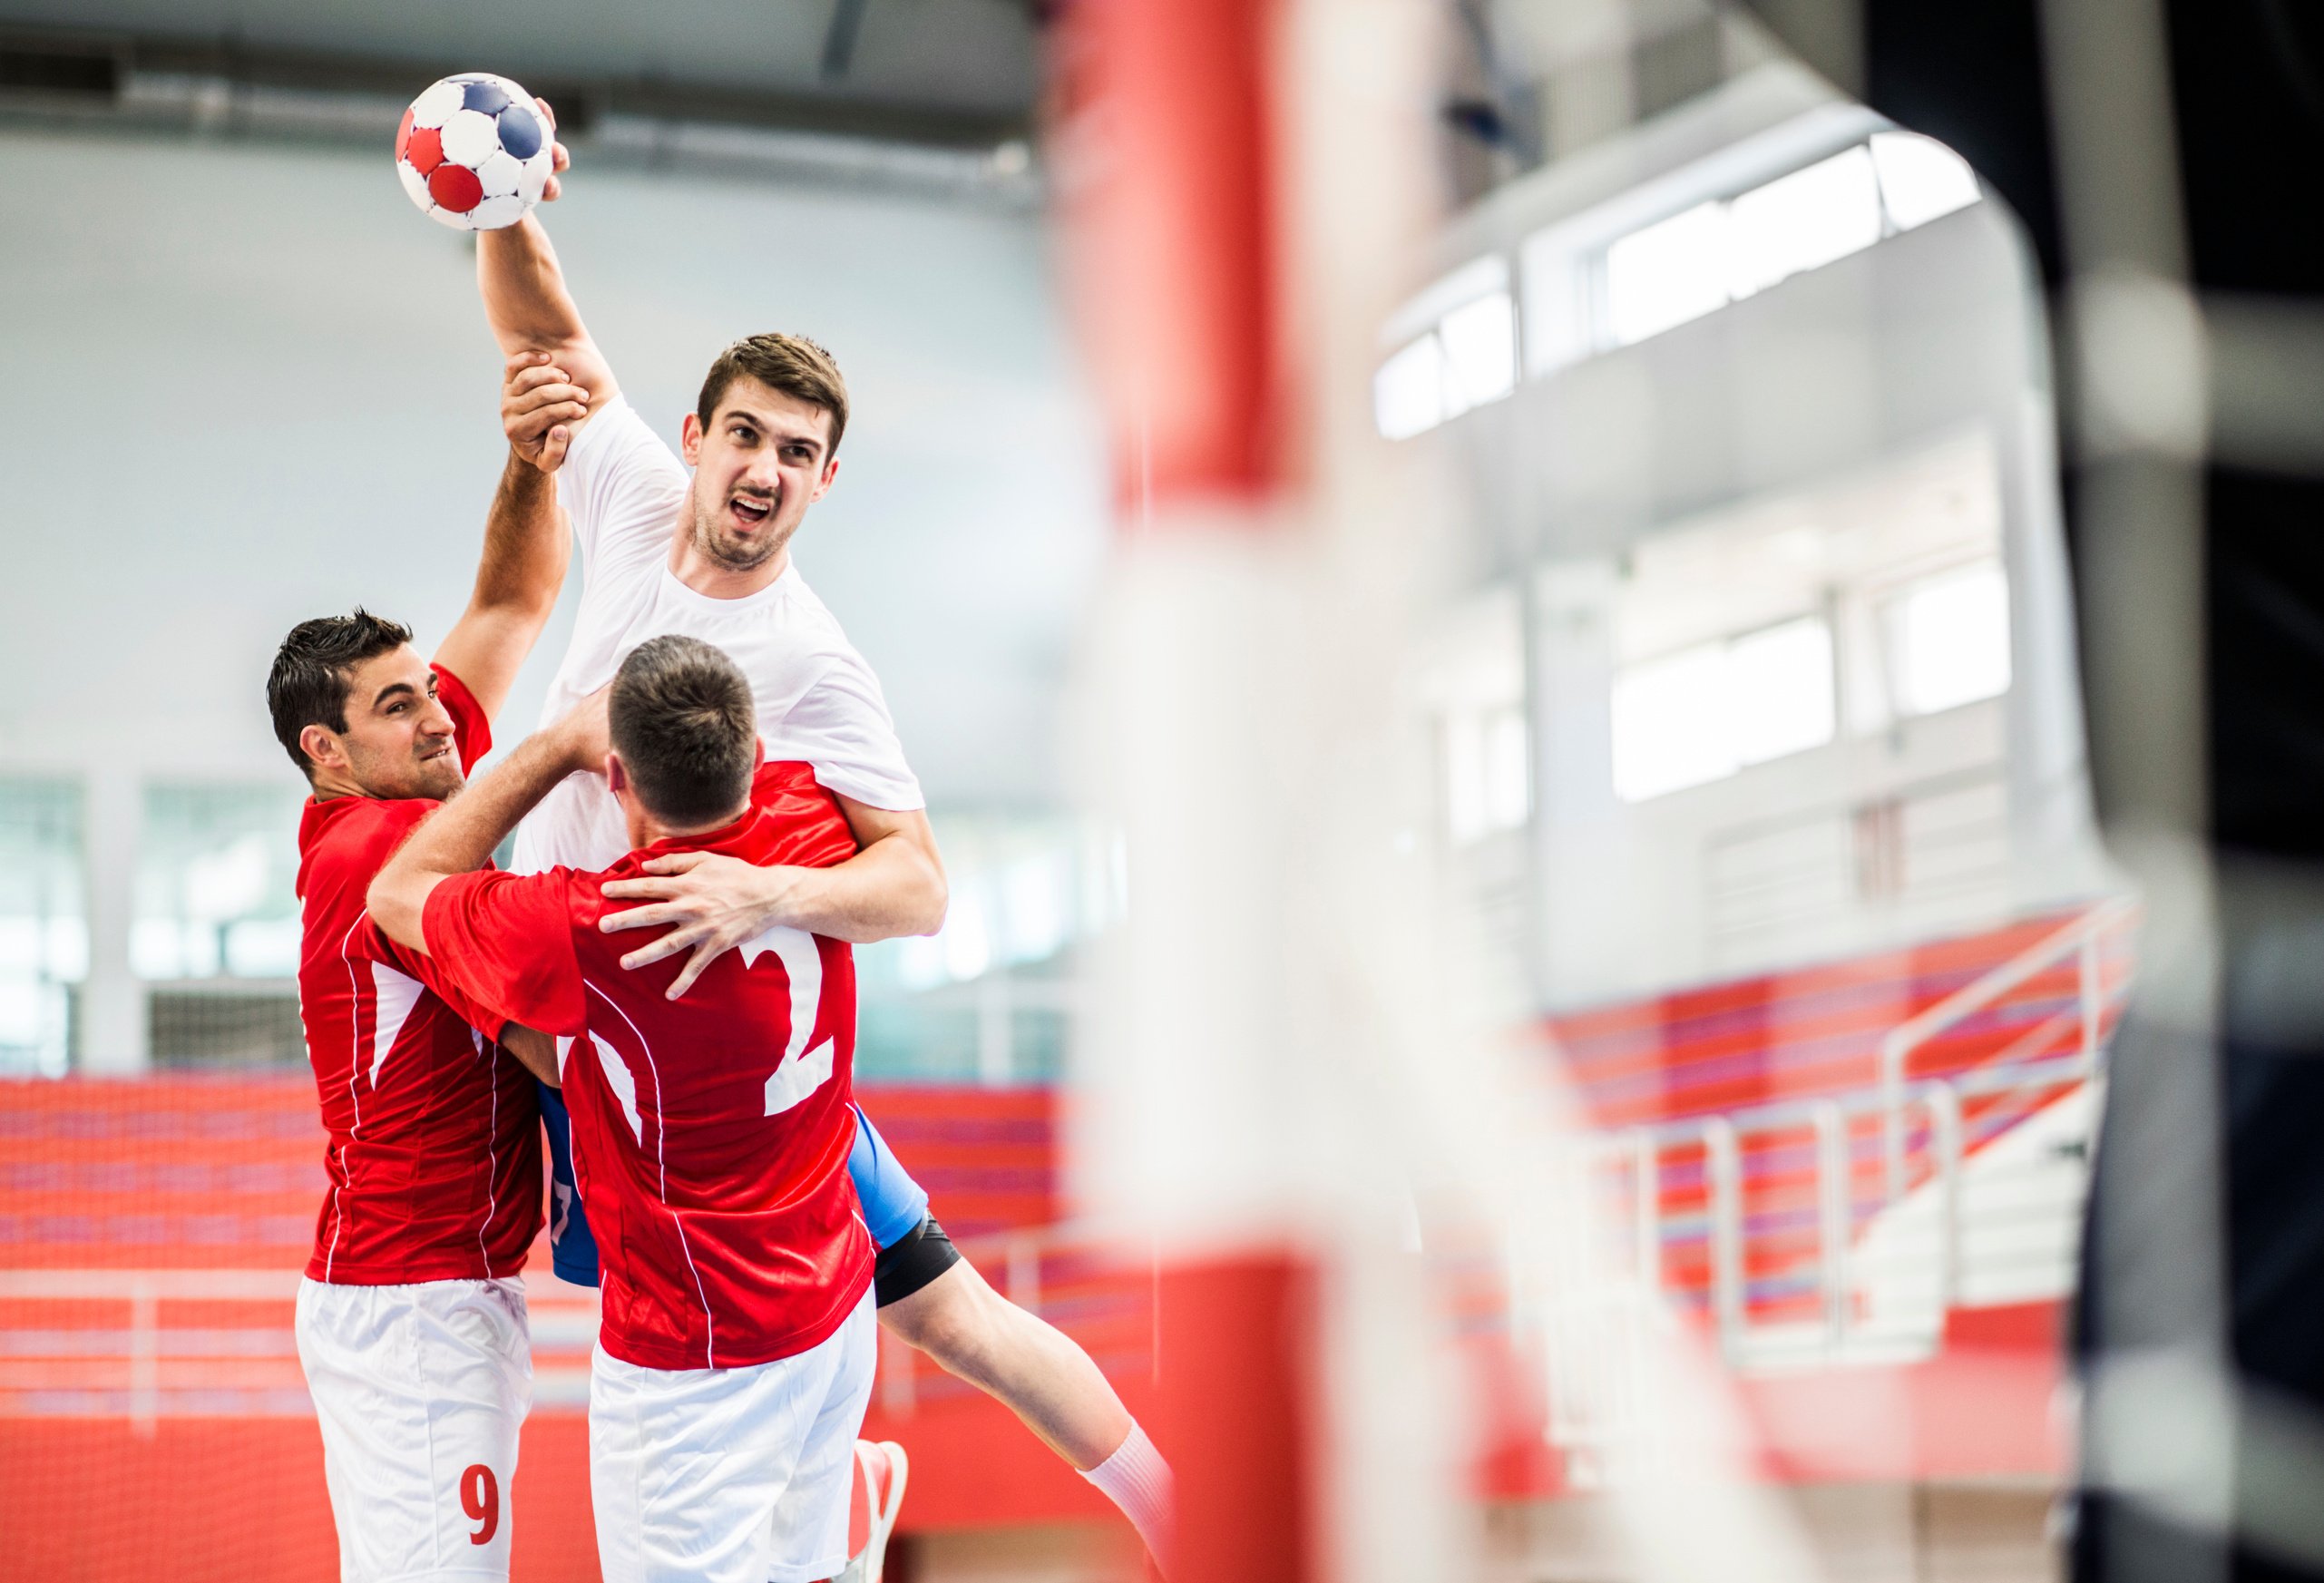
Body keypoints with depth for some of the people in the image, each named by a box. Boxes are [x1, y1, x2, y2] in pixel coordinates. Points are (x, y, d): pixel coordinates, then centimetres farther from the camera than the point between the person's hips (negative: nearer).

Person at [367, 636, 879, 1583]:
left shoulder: (584, 935, -26)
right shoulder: (812, 829, -10)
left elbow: (398, 893, -6)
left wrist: (558, 745, -2)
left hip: (695, 1357, -7)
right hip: (839, 1308, 7)